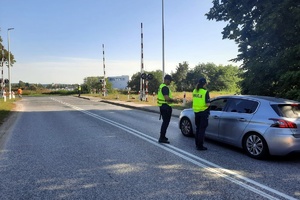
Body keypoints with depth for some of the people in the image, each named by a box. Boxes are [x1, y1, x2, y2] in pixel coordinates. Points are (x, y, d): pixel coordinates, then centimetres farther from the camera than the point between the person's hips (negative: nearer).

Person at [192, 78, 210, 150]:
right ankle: (200, 146, 6)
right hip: (203, 112, -6)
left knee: (198, 128, 18)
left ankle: (197, 144, 26)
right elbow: (207, 104, -19)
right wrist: (208, 104, 1)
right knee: (202, 129, 2)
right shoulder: (205, 92, -15)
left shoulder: (194, 91, 4)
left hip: (196, 111, 6)